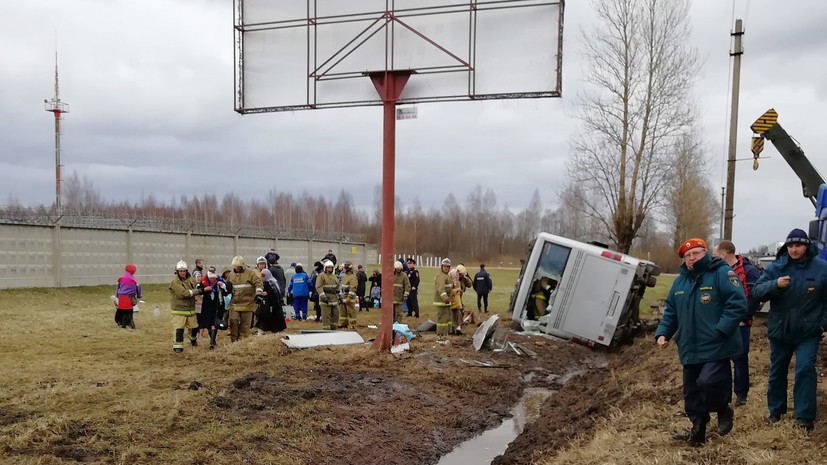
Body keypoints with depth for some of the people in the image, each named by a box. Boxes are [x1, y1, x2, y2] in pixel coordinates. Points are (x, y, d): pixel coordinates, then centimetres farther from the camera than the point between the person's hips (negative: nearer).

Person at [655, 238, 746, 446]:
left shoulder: (722, 273, -7)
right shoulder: (680, 280, 13)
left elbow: (738, 304, -15)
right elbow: (670, 311, 18)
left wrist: (720, 330, -22)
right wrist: (662, 333, 3)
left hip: (716, 348, -7)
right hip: (690, 349, 7)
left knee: (709, 382, -20)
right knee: (692, 392, 11)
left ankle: (723, 410, 13)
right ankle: (698, 431, 28)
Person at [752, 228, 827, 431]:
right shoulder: (775, 267, -4)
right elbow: (756, 292, -12)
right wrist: (775, 284, -29)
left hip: (808, 332, -2)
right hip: (779, 330, 2)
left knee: (805, 369, -11)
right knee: (777, 371, 13)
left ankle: (804, 416, -1)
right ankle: (775, 410, 28)